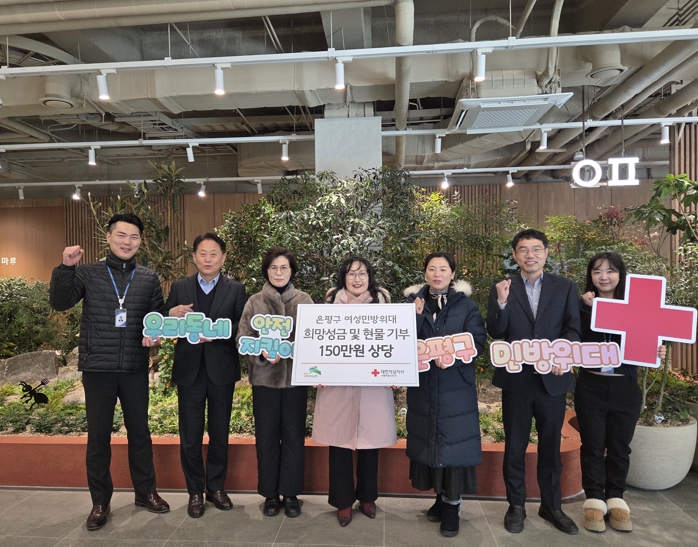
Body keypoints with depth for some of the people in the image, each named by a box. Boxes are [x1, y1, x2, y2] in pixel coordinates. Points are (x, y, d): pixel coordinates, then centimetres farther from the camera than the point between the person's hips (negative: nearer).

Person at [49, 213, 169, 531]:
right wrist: (65, 267, -21)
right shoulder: (87, 273, 1)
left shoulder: (149, 278, 4)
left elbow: (159, 316, 7)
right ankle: (100, 502, 25)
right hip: (97, 368, -1)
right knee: (98, 435, 9)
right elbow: (59, 303, -9)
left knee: (139, 431, 12)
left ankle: (146, 492, 29)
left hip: (135, 369, 1)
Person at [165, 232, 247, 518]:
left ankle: (216, 487, 31)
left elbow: (243, 328, -7)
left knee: (219, 433, 13)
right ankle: (195, 491, 26)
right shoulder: (179, 287, 4)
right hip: (189, 371, 1)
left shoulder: (236, 289, 0)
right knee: (190, 435, 9)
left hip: (221, 370, -1)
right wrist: (171, 315, -16)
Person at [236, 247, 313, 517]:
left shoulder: (304, 300, 1)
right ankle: (270, 494, 25)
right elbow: (243, 337, 0)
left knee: (293, 435, 8)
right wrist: (262, 352, -17)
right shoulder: (254, 302, 2)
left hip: (295, 376, 0)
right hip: (264, 377, 1)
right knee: (266, 436, 9)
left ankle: (291, 493, 24)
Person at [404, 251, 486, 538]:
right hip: (423, 384, 2)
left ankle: (453, 504, 16)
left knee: (454, 440, 1)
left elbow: (478, 342, -8)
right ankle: (441, 495, 29)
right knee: (428, 439, 11)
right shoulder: (413, 302, 2)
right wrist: (416, 316, -20)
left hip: (456, 385, -2)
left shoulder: (467, 306, -1)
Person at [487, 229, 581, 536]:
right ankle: (516, 505, 28)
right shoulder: (503, 289, 0)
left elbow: (574, 328, -3)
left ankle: (552, 506, 34)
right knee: (515, 445, 11)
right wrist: (501, 303, -23)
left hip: (553, 378, 1)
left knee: (551, 445, 16)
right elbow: (495, 333, -7)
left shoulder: (565, 287, 3)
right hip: (516, 379, -1)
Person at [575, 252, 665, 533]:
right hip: (591, 386, -1)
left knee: (619, 446, 13)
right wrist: (585, 307, -21)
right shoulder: (583, 305, -3)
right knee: (592, 445, 8)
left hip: (625, 388, 2)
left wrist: (658, 353, -14)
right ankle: (594, 499, 21)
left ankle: (615, 498, 28)